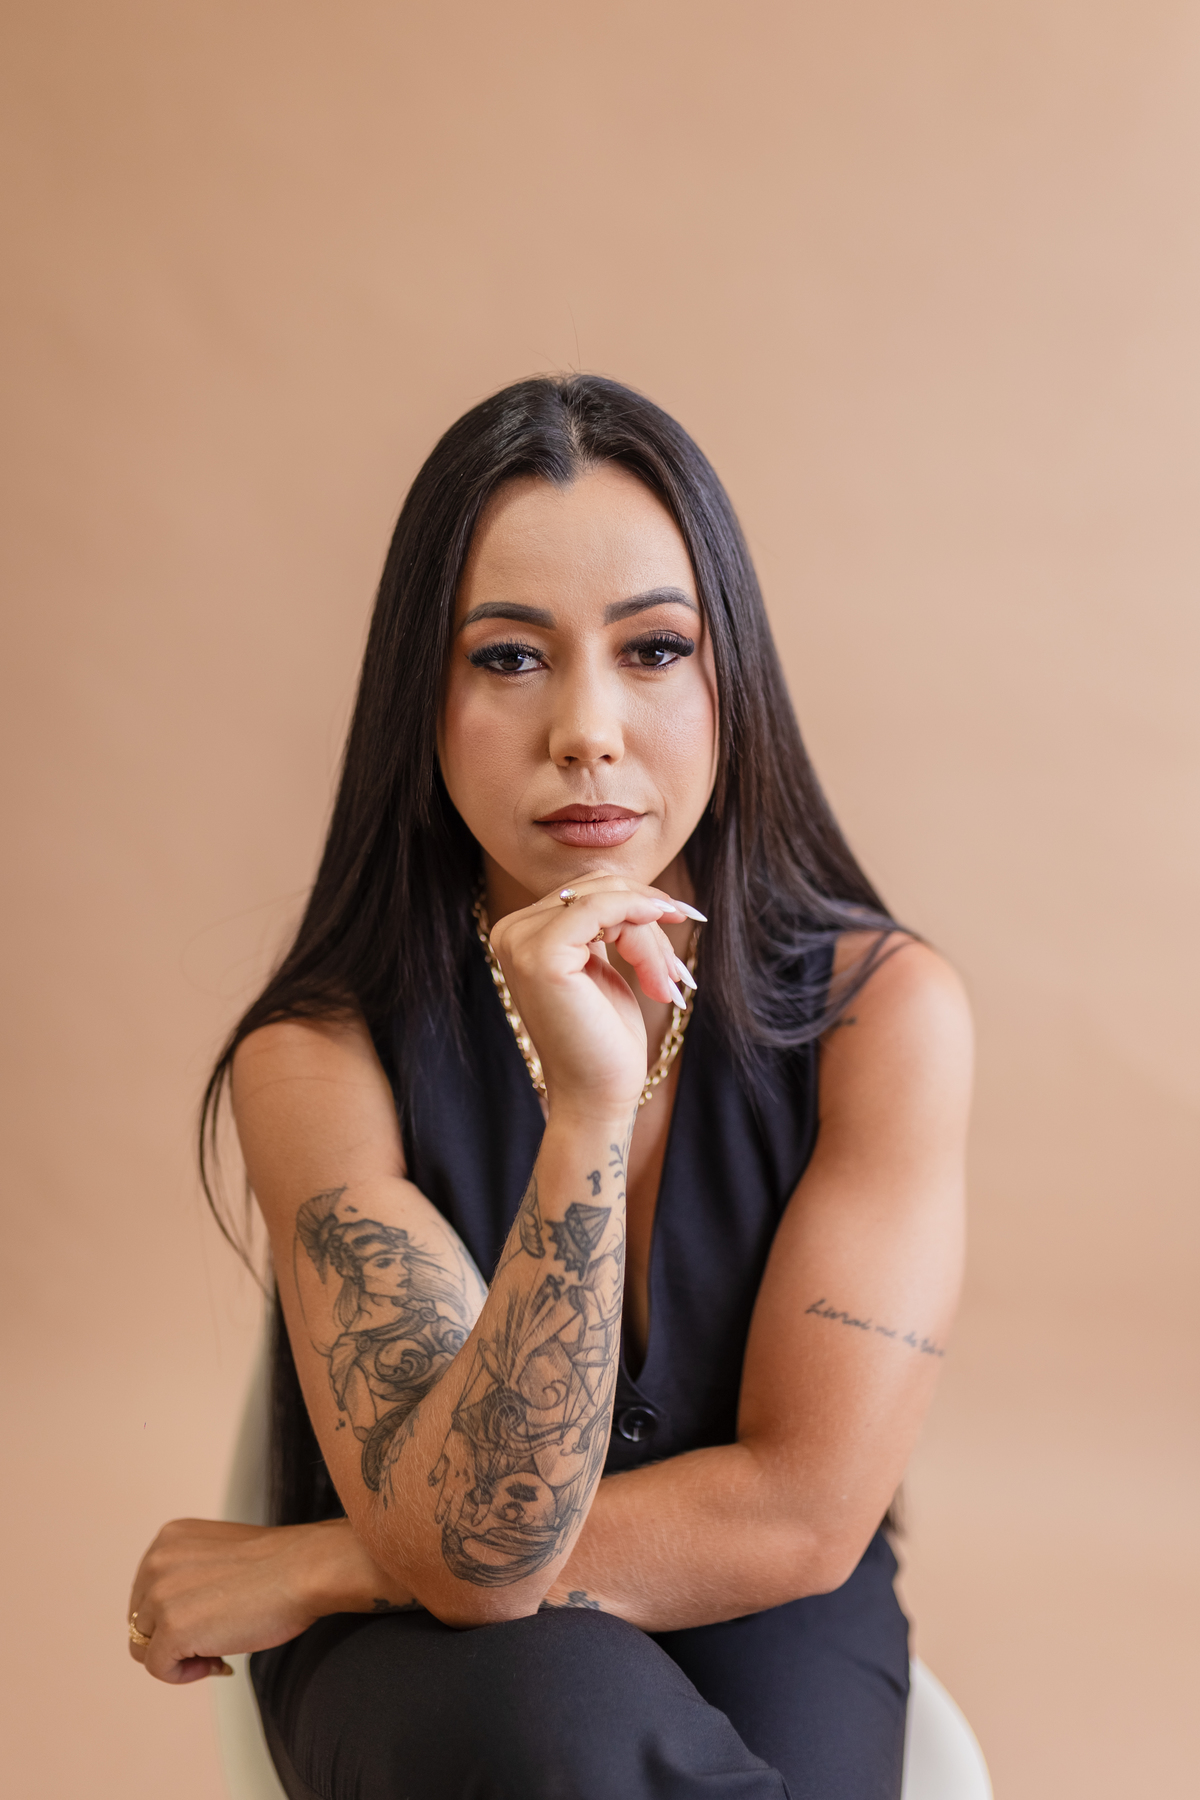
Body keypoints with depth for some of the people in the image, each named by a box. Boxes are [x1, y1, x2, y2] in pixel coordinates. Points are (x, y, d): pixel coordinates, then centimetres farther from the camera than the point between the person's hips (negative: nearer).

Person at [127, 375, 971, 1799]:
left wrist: (307, 1569, -13)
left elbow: (802, 1511, -16)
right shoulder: (318, 1057, -15)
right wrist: (589, 1114, -36)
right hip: (426, 1670, 0)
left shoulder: (882, 1005, -14)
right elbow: (476, 1549, -23)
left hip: (754, 1645, 1)